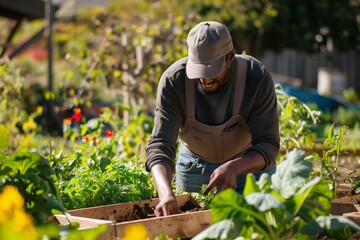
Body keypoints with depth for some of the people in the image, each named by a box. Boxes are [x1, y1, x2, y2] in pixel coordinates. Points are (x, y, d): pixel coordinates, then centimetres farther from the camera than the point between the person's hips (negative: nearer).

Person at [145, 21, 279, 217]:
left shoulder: (258, 78, -29)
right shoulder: (173, 81, -28)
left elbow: (268, 145, -27)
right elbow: (160, 145, -32)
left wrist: (233, 168, -48)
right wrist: (166, 194, -51)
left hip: (250, 163, -1)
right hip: (194, 167, 1)